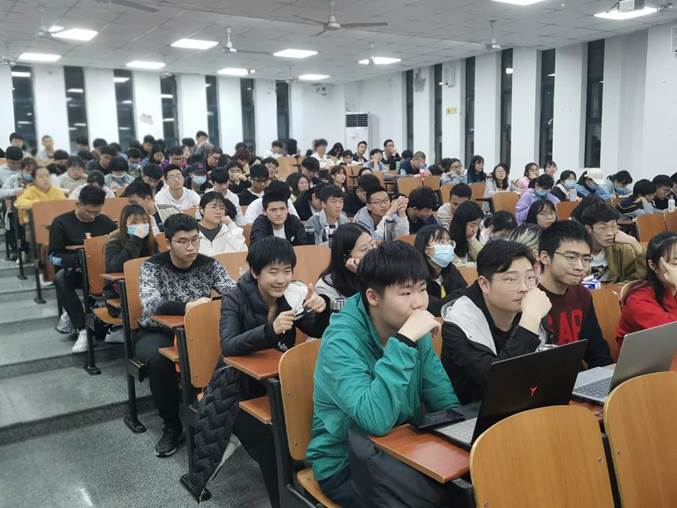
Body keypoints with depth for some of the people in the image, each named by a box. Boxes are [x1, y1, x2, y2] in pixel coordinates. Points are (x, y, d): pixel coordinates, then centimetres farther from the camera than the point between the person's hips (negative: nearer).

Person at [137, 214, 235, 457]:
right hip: (157, 332, -2)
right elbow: (151, 305, -29)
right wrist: (189, 306, -46)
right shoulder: (152, 267, -11)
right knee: (158, 360, -35)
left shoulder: (208, 264, -2)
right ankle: (172, 426, -13)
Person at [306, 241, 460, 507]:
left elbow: (446, 404, -2)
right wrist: (404, 341, -36)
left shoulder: (416, 333, -4)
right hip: (344, 466, -5)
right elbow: (377, 421, -35)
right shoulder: (342, 341, -23)